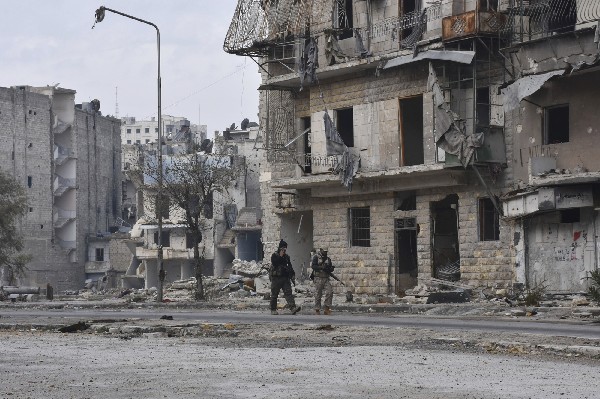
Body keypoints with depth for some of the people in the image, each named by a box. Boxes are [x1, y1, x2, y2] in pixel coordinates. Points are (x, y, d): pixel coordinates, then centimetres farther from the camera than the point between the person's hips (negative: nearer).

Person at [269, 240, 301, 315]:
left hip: (285, 278, 4)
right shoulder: (274, 255, -1)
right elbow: (275, 264, -19)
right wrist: (280, 256, -18)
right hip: (276, 278, -4)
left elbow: (290, 267, 19)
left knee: (288, 293, -11)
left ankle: (293, 308, -24)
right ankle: (273, 310, 14)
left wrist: (293, 277, 14)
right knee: (274, 295, 4)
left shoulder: (287, 257, 15)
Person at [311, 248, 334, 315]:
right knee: (318, 295, -1)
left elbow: (330, 269, 16)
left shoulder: (328, 258, 15)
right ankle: (317, 310, 7)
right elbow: (313, 266, -13)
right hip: (318, 278, -5)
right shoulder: (316, 257, -1)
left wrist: (331, 268, -7)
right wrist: (321, 267, -24)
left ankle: (327, 308, -6)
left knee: (330, 292, -11)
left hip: (326, 278, 5)